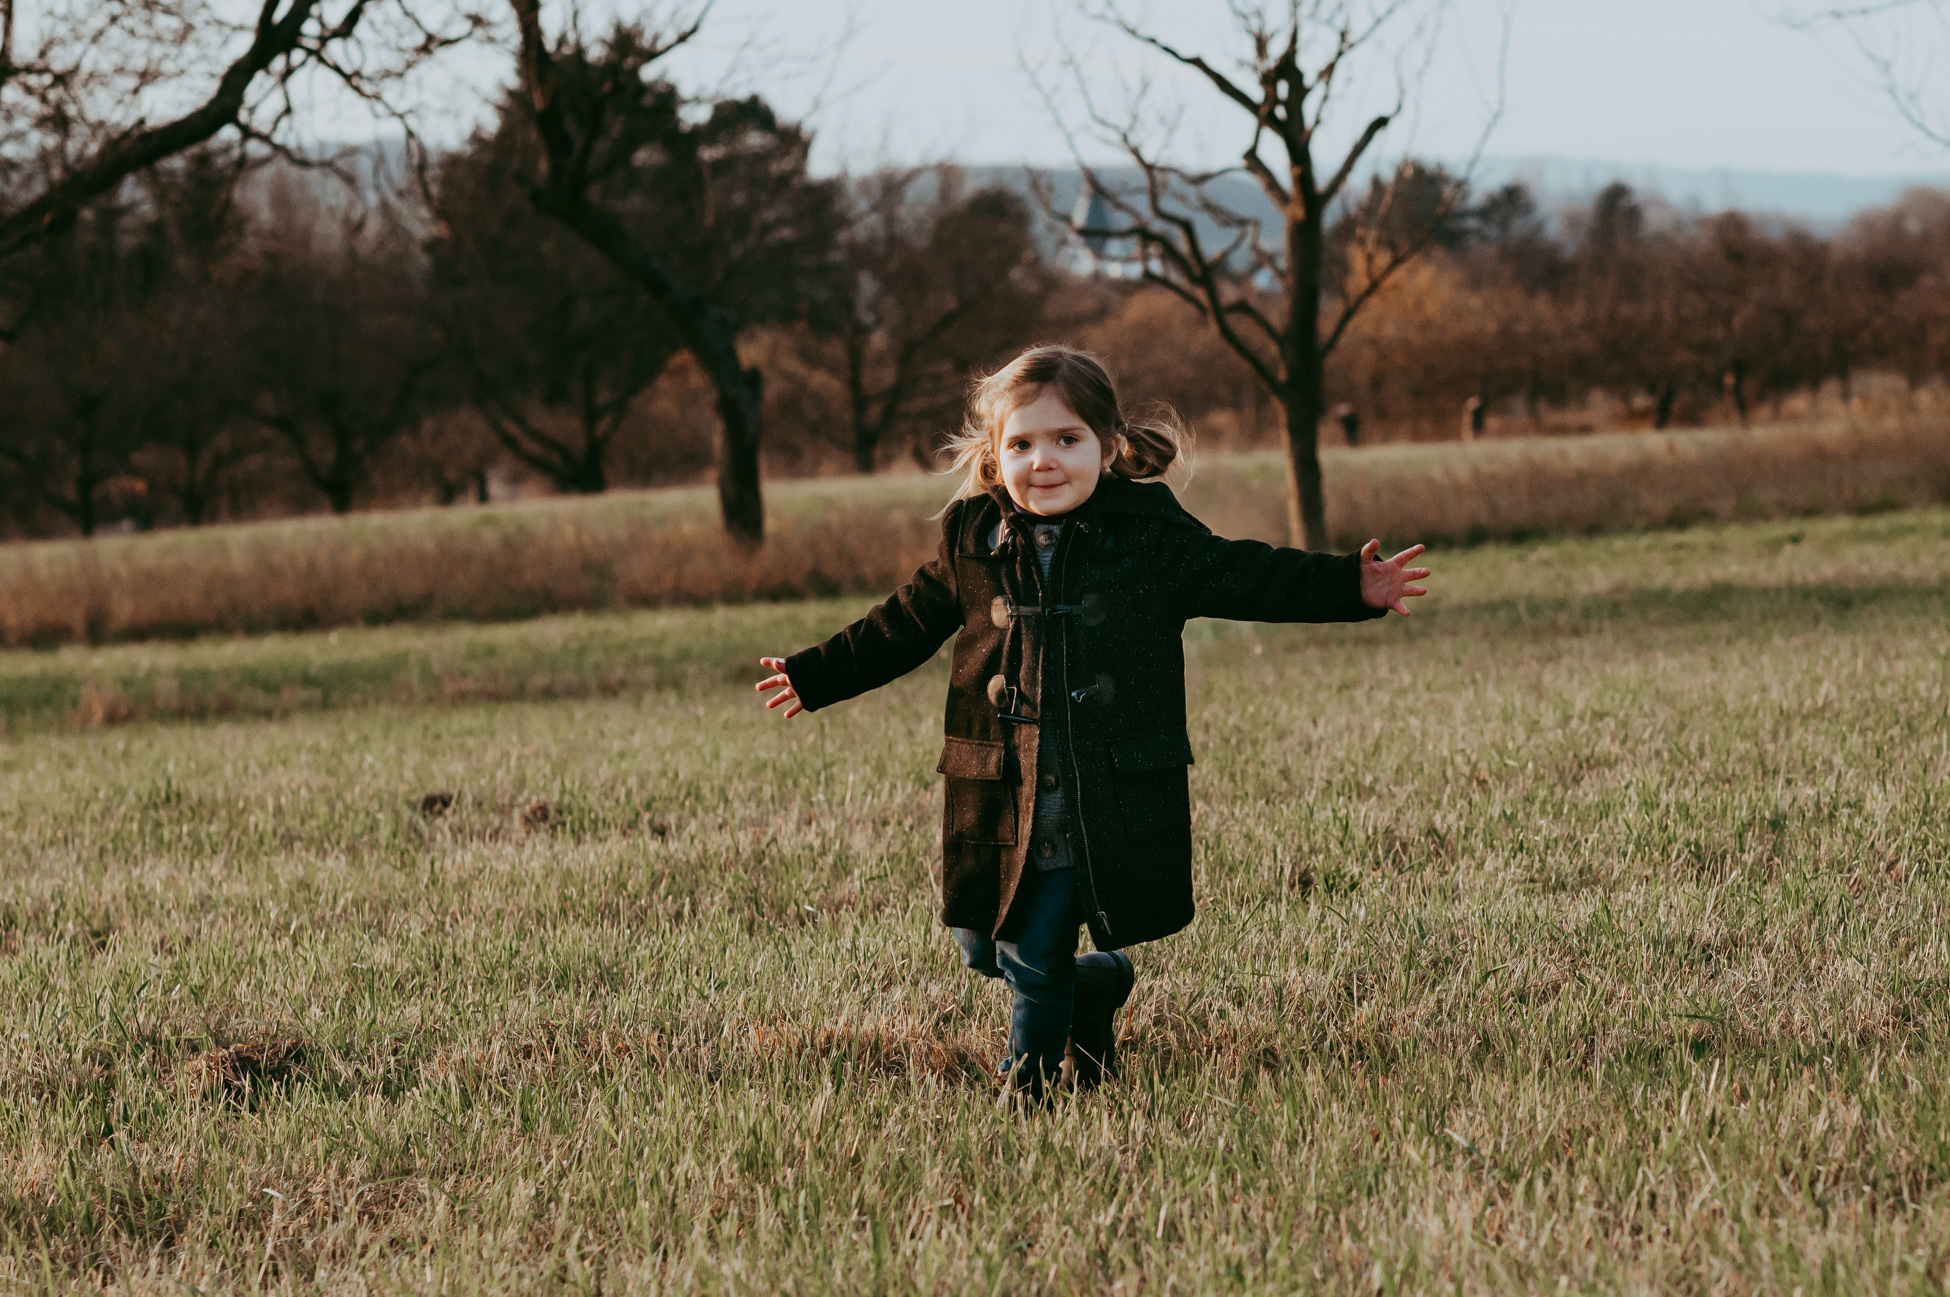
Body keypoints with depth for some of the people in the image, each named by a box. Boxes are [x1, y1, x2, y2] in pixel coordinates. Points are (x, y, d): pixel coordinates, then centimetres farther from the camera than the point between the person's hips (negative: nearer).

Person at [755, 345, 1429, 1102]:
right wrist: (813, 678, 22)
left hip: (1111, 804, -3)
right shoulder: (972, 540, 4)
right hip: (1001, 800, 3)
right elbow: (904, 628, 17)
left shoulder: (1150, 536, -2)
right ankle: (1093, 985, 34)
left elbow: (1243, 577, 2)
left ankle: (1027, 1081, 17)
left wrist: (1353, 587, -7)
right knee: (983, 945, 6)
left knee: (1034, 954, -4)